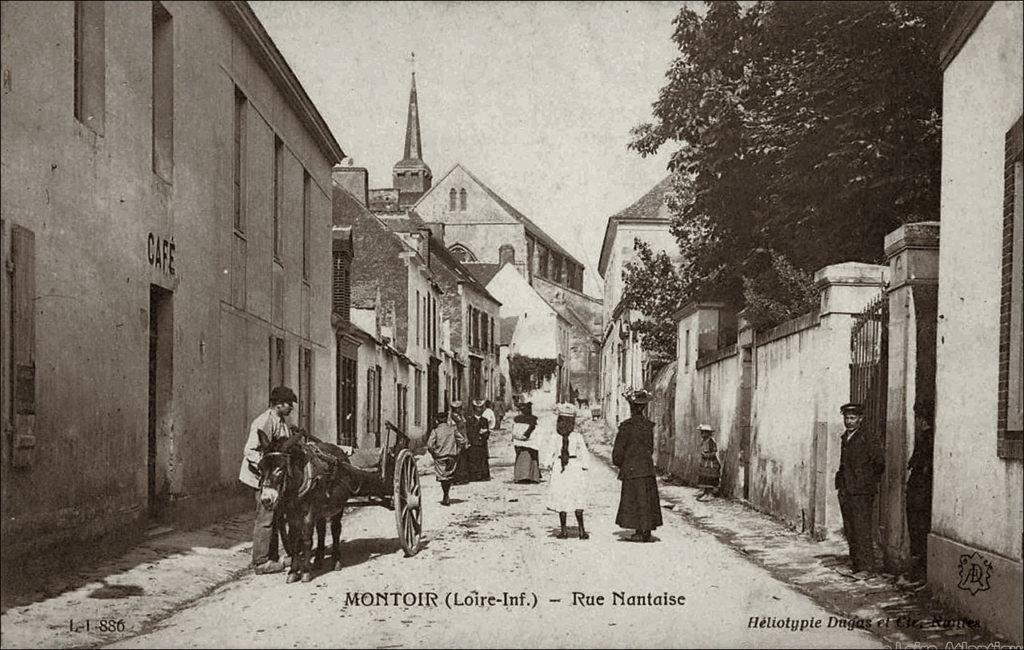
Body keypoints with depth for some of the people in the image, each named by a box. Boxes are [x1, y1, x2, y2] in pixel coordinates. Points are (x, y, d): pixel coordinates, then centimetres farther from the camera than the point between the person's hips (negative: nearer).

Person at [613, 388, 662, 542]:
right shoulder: (648, 425, 4)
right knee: (648, 499, 8)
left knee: (634, 499, 1)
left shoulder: (627, 426, -12)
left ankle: (640, 532, -1)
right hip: (647, 467, 5)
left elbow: (618, 449, -8)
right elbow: (651, 448, 12)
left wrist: (618, 463, 9)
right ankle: (647, 533, 10)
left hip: (631, 469, -5)